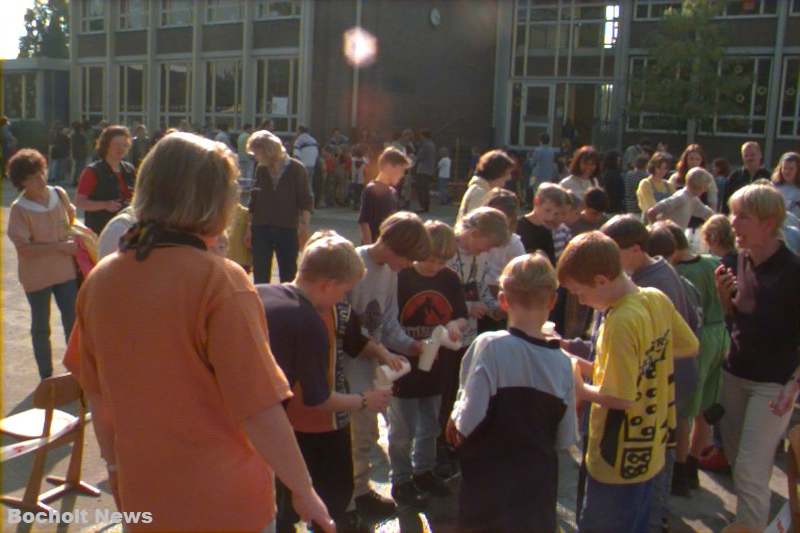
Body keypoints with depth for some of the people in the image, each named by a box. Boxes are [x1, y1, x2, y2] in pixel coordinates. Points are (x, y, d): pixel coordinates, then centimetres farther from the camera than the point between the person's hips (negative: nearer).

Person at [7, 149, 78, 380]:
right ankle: (46, 375, 26)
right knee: (41, 327, 12)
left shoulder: (59, 194, -4)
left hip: (65, 270, 3)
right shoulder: (19, 209, -17)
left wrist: (74, 242, 2)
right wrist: (59, 246, -22)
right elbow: (23, 248, -20)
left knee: (72, 320, 10)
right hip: (37, 277, -3)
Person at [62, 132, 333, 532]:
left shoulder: (99, 280, -5)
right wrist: (305, 492, -10)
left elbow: (95, 394, 6)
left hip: (140, 496, 5)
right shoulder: (219, 281, -22)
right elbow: (260, 410, -23)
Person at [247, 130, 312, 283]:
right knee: (260, 277, 5)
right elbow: (254, 201, 12)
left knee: (288, 276, 7)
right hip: (261, 229, 3)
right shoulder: (261, 169, 5)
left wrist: (304, 226, -12)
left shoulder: (296, 169, -7)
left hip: (287, 230, -3)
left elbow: (306, 202, -5)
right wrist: (250, 227, 10)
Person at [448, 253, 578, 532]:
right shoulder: (563, 363, -5)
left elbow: (469, 420, -21)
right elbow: (565, 440, 1)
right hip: (539, 488, 3)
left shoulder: (490, 346, -18)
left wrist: (453, 420, 0)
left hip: (489, 485, -3)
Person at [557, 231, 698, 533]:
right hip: (651, 451, 8)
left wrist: (580, 389, -12)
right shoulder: (658, 299, -4)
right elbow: (689, 347, 11)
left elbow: (621, 398, -27)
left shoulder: (620, 323, -29)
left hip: (620, 462, -8)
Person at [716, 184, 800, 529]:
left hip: (772, 383, -7)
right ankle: (748, 518, 40)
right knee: (735, 457, 19)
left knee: (750, 470, -6)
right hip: (736, 373, 7)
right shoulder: (742, 261, 2)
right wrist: (723, 293, -8)